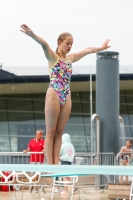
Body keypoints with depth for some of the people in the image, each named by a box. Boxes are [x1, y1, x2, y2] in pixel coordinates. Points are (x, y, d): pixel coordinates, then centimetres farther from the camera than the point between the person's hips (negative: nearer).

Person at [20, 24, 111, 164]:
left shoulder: (70, 58, 16)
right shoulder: (52, 57, -2)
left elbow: (87, 50, 31)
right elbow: (44, 44, -23)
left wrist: (101, 48, 43)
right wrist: (32, 34, -40)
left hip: (66, 98, 6)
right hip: (53, 95, -6)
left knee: (59, 132, 4)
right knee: (50, 132, -5)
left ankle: (56, 164, 2)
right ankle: (49, 166, -8)